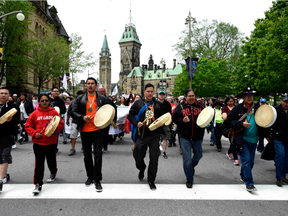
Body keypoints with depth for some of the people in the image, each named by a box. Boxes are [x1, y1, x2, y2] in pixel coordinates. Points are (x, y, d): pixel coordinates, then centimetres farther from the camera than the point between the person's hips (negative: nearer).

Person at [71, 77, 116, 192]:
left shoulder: (102, 99, 6)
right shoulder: (80, 99, 9)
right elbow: (73, 112, 4)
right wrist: (82, 117, -13)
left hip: (97, 130, -2)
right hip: (85, 130, 2)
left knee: (98, 154, -6)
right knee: (87, 155, 12)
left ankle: (97, 180, 5)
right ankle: (90, 176, 30)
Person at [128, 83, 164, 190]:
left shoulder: (159, 104, 7)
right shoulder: (138, 103, 4)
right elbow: (130, 115, 7)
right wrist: (136, 123, -9)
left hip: (154, 135, 0)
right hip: (141, 135, 0)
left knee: (154, 158, 1)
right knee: (138, 157, 10)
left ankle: (151, 180, 18)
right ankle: (141, 170, 46)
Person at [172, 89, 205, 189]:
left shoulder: (201, 106, 4)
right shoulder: (180, 106, 0)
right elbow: (174, 118, 1)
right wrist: (182, 120, -17)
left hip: (197, 137, 3)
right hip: (185, 137, -3)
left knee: (198, 155, 18)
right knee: (187, 158, -2)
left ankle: (192, 166, 52)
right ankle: (189, 179, 14)